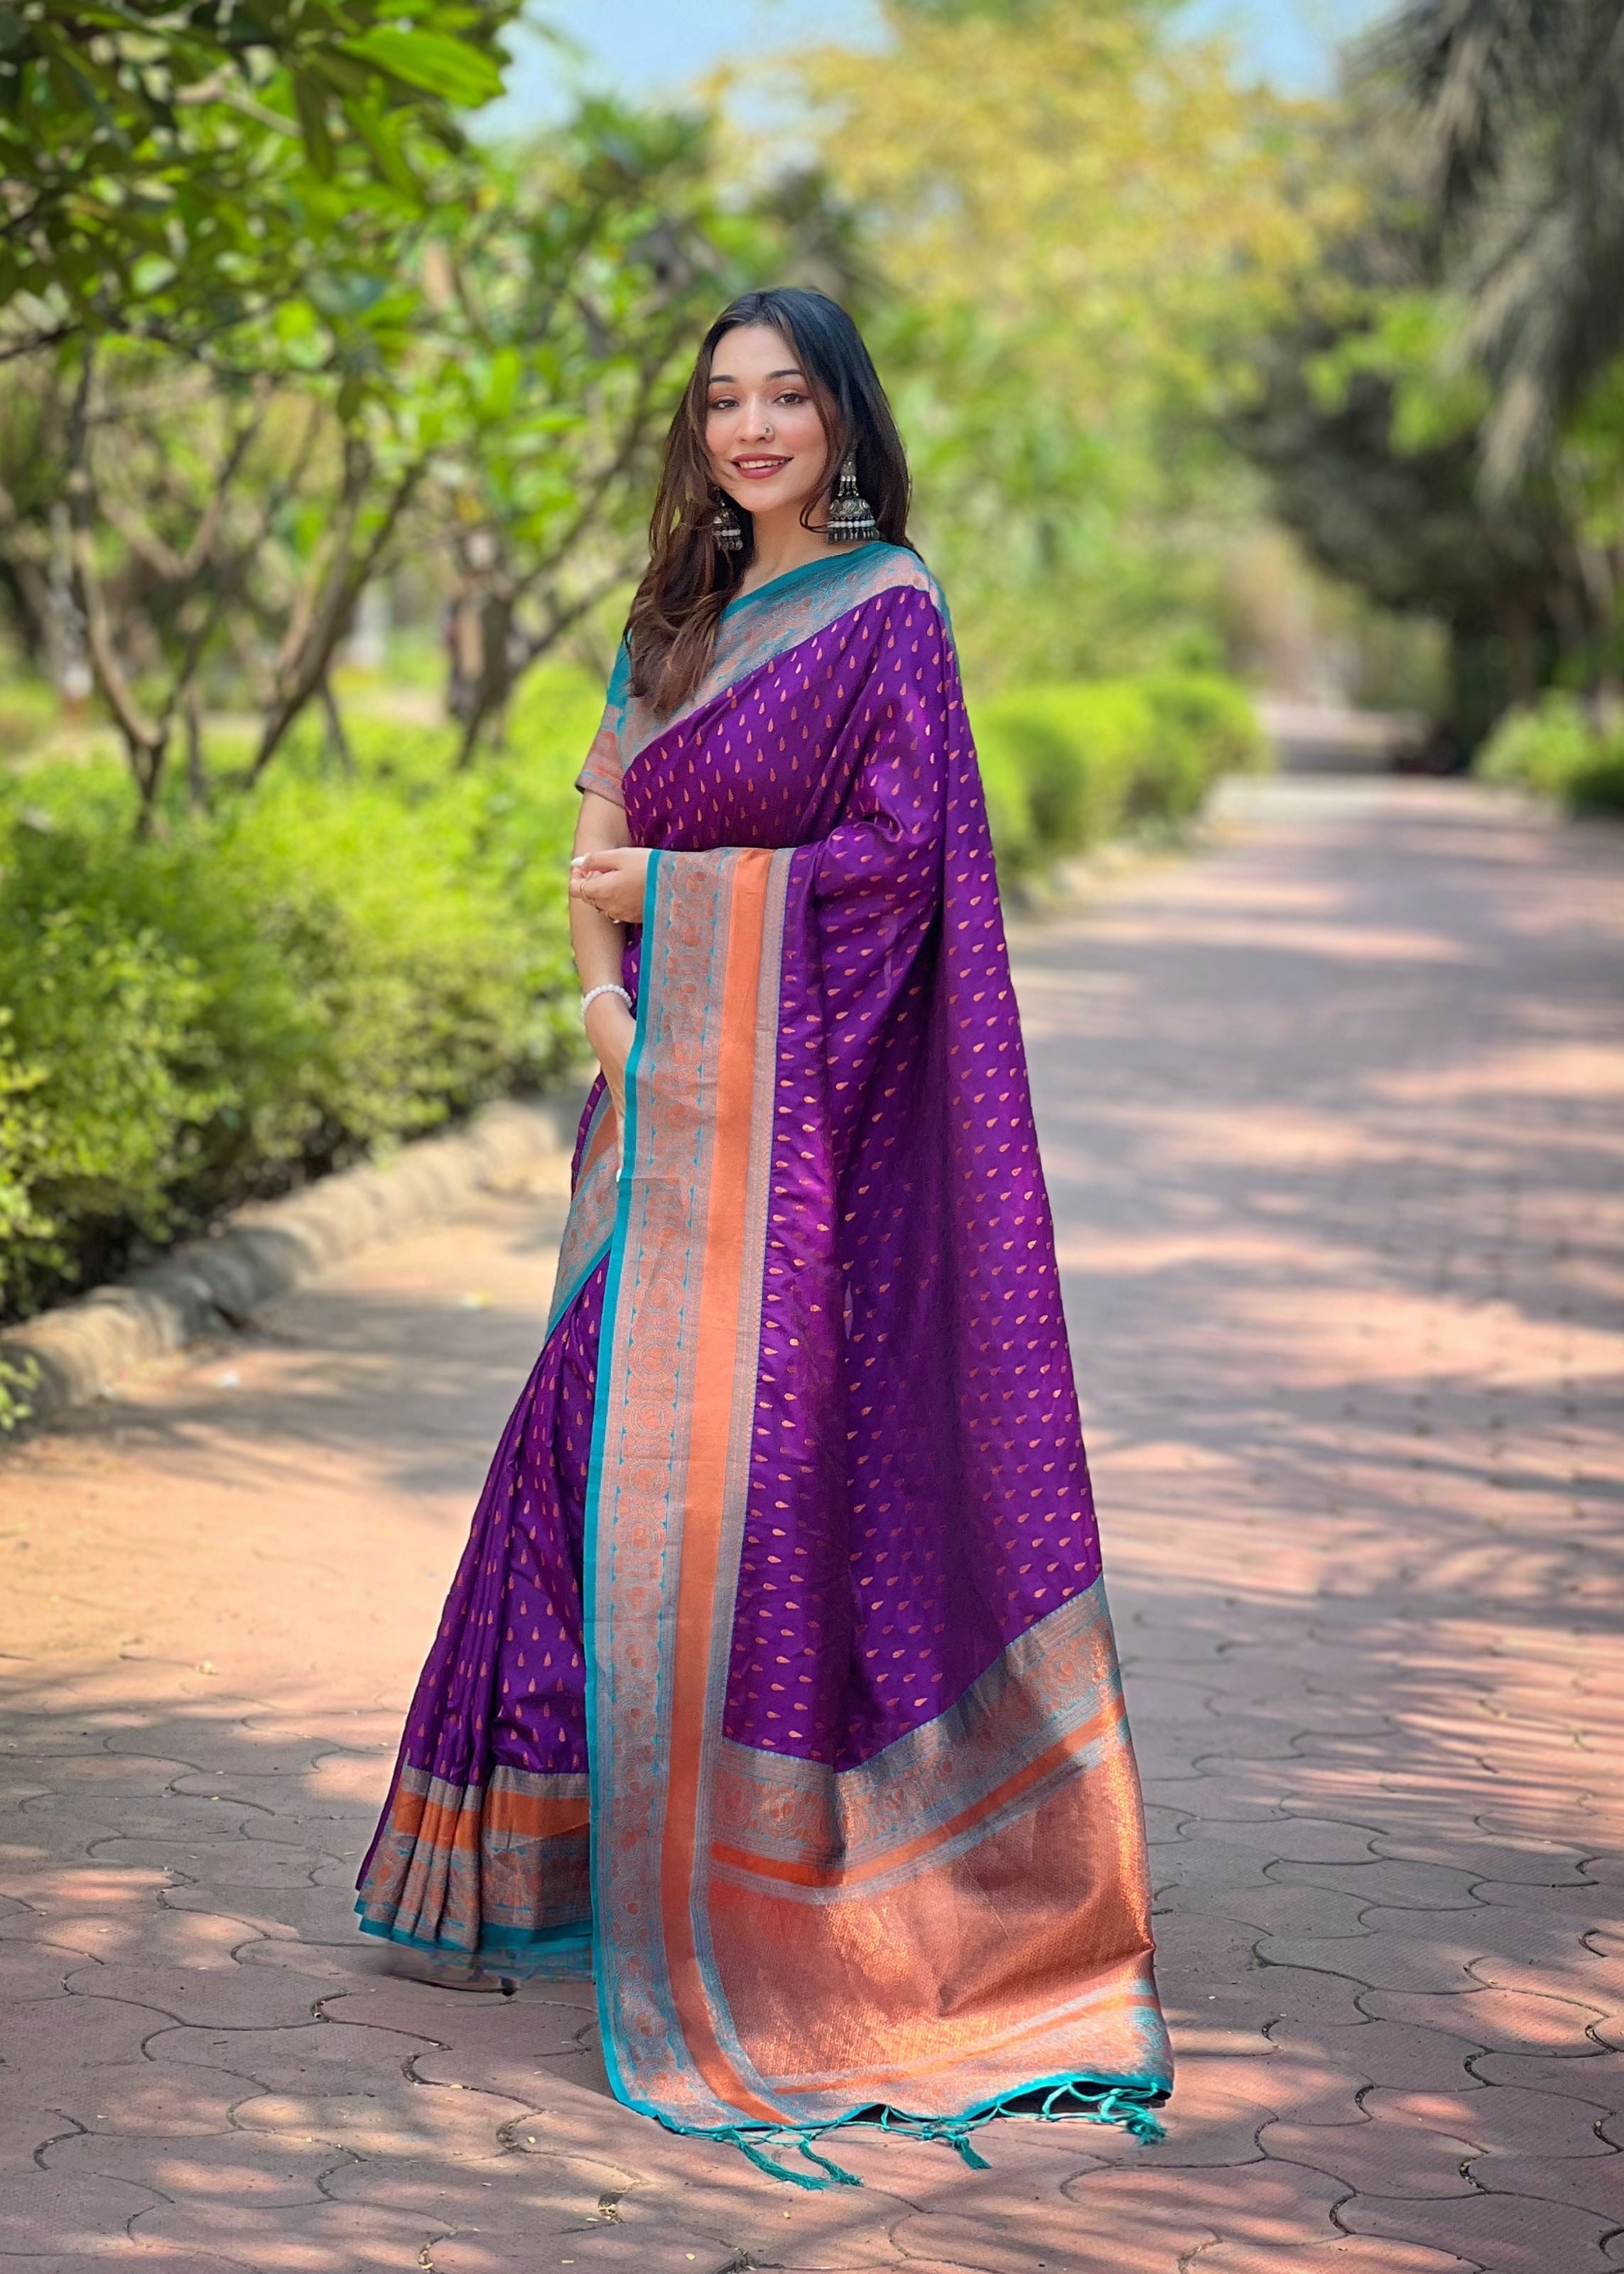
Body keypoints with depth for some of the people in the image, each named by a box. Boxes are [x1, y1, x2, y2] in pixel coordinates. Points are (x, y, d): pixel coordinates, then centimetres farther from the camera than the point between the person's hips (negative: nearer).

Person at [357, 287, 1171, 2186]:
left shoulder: (887, 614, -5)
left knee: (751, 1449, -6)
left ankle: (762, 1900, 2)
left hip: (797, 1101, -7)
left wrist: (671, 894, -8)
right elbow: (604, 830, 13)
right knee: (620, 1438, 8)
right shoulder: (686, 617, 16)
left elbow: (891, 857, -13)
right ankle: (607, 1832, 20)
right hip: (670, 1091, 7)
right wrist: (602, 987, -5)